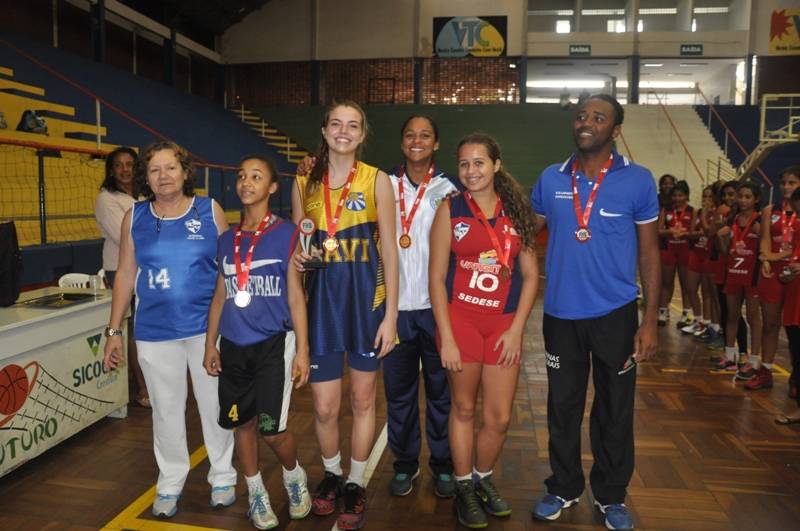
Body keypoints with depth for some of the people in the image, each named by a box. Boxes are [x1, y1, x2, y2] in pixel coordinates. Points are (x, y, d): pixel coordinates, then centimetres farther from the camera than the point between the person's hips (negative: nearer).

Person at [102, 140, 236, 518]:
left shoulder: (211, 211, -1)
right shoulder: (135, 217, 4)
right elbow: (125, 275, 8)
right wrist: (114, 331, 6)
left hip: (207, 327, -1)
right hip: (154, 332, 2)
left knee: (214, 404, 9)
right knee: (166, 409, 12)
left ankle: (223, 477, 29)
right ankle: (170, 483, 31)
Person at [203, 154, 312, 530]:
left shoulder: (286, 234, -3)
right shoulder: (226, 240, 9)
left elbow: (295, 296, -4)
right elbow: (220, 295, 14)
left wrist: (302, 350, -8)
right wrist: (210, 344, 10)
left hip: (273, 344, -4)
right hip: (234, 346, 5)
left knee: (271, 428, -7)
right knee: (242, 423, 11)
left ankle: (294, 476, 25)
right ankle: (256, 493, 32)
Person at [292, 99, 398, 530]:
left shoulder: (377, 180, -2)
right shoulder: (304, 184, 6)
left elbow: (389, 251, -4)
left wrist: (390, 314, -8)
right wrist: (297, 258, -10)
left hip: (366, 299, -2)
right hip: (322, 300, 2)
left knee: (363, 400, 11)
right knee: (324, 406, 6)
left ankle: (356, 483, 31)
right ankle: (331, 473, 35)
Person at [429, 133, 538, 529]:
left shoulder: (515, 210, 4)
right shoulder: (450, 210, -3)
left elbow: (530, 274, 4)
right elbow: (436, 278, -6)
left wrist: (516, 328, -5)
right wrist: (446, 337, -10)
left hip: (504, 323, 2)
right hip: (460, 318, -2)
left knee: (500, 417, 7)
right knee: (464, 408, 11)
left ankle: (483, 478, 34)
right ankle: (464, 488, 30)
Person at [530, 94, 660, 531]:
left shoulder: (638, 180, -4)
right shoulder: (550, 179, 2)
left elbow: (649, 253, -1)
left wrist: (649, 322, -6)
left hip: (616, 313, -1)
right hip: (560, 314, 2)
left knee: (614, 410, 12)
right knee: (562, 407, 14)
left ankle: (611, 496, 32)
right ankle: (563, 487, 33)